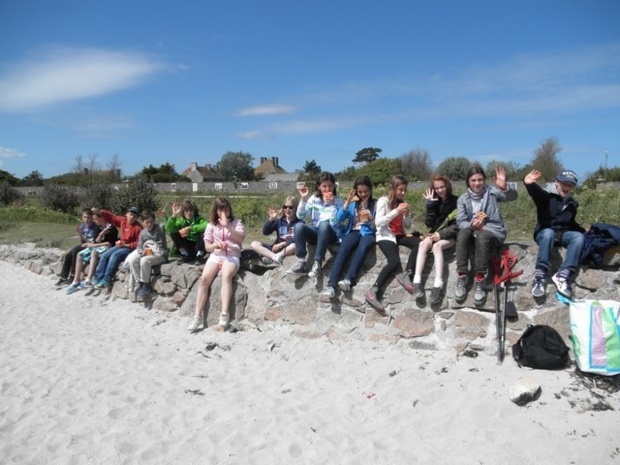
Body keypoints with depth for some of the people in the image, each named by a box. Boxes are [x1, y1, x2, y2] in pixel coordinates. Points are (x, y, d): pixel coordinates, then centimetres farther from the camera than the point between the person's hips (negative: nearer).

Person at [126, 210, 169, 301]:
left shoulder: (160, 228, -5)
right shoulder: (143, 233, 9)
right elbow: (139, 247, 5)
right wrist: (143, 251, -14)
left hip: (160, 254, -5)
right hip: (147, 254, 5)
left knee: (144, 260, -32)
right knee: (132, 260, -19)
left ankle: (146, 285, -16)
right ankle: (140, 283, -12)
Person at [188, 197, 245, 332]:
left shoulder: (236, 222, 6)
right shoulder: (211, 225, 12)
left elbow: (241, 237, -14)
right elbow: (207, 246, 11)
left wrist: (227, 226, -25)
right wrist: (216, 244, -12)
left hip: (232, 256, -3)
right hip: (215, 256, 3)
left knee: (226, 276, -35)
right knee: (204, 279, -23)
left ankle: (224, 314, -38)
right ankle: (197, 316, -20)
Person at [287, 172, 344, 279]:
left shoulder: (338, 201, -4)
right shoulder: (313, 199, 4)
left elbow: (334, 222, -17)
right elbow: (300, 216, -5)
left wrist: (331, 204, -23)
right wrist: (304, 199, -14)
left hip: (331, 235, -3)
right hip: (315, 233, 3)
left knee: (324, 224, -37)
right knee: (299, 226, -27)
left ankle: (318, 263, -35)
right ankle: (301, 263, -28)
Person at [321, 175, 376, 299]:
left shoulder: (375, 204, 11)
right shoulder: (353, 203, 16)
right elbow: (339, 218, 2)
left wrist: (371, 218, -16)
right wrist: (347, 202, -7)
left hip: (368, 233, -1)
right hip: (353, 232, 1)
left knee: (362, 247, -39)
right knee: (342, 250, -33)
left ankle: (348, 280, -54)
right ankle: (331, 285, -49)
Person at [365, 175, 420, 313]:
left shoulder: (402, 202, 17)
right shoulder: (383, 201, -1)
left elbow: (407, 226, 17)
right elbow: (378, 222, -14)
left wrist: (407, 214, -3)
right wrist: (396, 211, -16)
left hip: (400, 235, 6)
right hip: (385, 236, -6)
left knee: (419, 243, -25)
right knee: (394, 261, -30)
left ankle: (406, 275, -30)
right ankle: (373, 291, -32)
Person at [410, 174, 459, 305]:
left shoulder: (456, 201, -2)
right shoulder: (434, 201, 10)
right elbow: (429, 224, 0)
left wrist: (442, 234, -19)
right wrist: (429, 205, -10)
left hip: (451, 236, -4)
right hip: (436, 234, 4)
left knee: (437, 246, -35)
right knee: (423, 243, -29)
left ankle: (438, 286, -47)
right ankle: (417, 282, -41)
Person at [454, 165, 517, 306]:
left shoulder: (491, 191, 6)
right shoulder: (462, 199, 11)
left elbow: (512, 196, -11)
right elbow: (460, 221, 0)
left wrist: (504, 187, -34)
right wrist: (472, 225, -23)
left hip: (493, 232, -2)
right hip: (472, 232, 2)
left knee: (482, 237, -38)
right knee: (463, 233, -34)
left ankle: (479, 282, -36)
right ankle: (461, 279, -33)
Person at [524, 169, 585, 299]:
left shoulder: (572, 203, 17)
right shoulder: (547, 195, -2)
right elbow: (535, 191, -27)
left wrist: (583, 230, 11)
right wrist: (529, 184, -50)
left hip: (564, 233, 5)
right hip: (545, 232, -5)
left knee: (579, 236, -26)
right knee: (549, 233, -39)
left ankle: (563, 275, -36)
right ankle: (540, 277, -43)